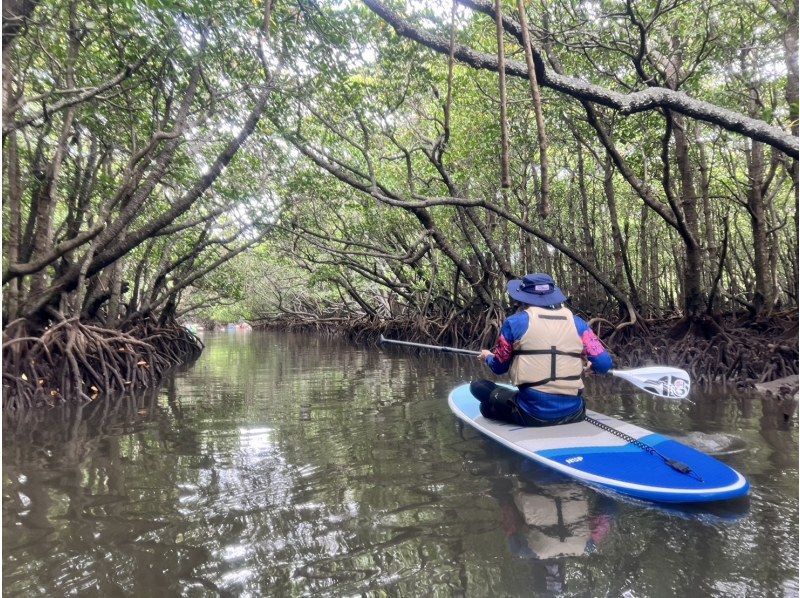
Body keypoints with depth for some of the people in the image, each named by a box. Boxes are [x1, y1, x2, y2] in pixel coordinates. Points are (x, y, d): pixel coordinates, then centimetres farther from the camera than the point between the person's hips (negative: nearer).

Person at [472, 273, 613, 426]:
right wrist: (591, 366, 23)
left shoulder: (515, 322, -5)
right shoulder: (576, 322, 3)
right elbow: (604, 364, -1)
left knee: (478, 385, 14)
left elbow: (499, 367, 6)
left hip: (533, 413, -4)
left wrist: (487, 357, 29)